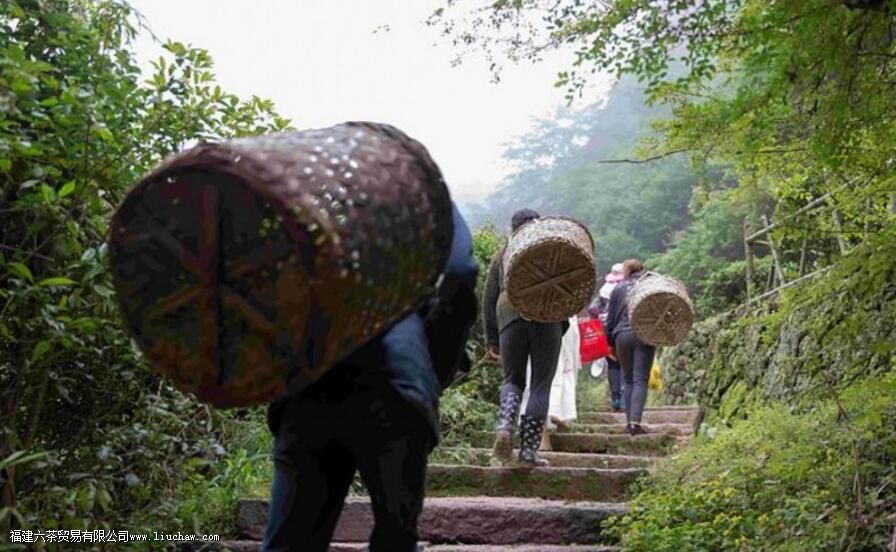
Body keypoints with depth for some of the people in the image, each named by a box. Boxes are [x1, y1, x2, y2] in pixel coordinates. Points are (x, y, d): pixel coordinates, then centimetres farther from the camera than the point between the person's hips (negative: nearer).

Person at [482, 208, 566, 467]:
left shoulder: (502, 254, 18)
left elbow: (489, 298, 16)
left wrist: (492, 339, 19)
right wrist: (563, 325, 13)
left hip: (510, 317, 2)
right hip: (547, 318, -1)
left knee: (513, 380, 15)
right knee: (540, 385, 4)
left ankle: (505, 426, -11)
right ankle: (529, 449, 1)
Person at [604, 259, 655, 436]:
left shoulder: (618, 289, 10)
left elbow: (611, 317, 12)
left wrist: (610, 342, 19)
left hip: (622, 336, 2)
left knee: (628, 380, 12)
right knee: (640, 380, -4)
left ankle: (630, 421, 10)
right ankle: (635, 421, -16)